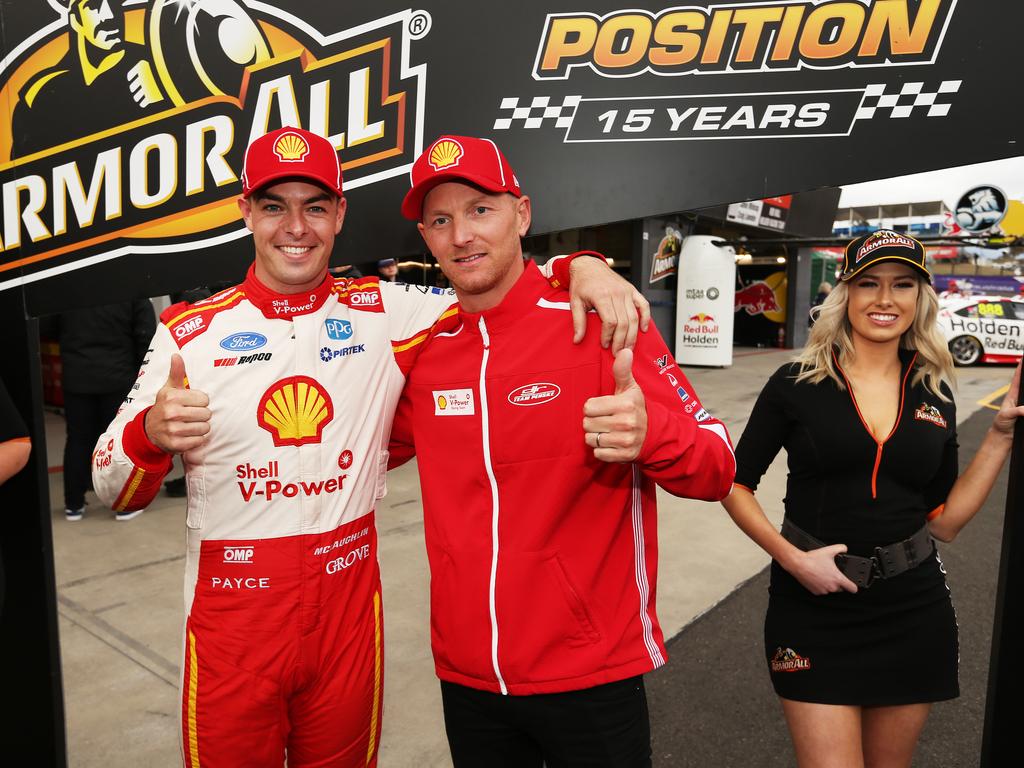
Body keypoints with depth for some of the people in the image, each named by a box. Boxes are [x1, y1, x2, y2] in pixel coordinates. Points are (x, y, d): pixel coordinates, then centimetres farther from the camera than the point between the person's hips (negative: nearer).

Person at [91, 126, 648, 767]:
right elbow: (116, 491, 0)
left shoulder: (384, 314, -3)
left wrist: (584, 267, -18)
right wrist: (151, 434, -22)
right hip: (231, 618, 0)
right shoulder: (190, 331, -3)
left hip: (349, 611, 1)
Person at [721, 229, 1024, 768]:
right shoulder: (796, 384, -8)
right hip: (814, 609, -4)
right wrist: (792, 558, -15)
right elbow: (736, 485, -3)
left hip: (912, 614, 4)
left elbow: (944, 521, 5)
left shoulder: (934, 394, 4)